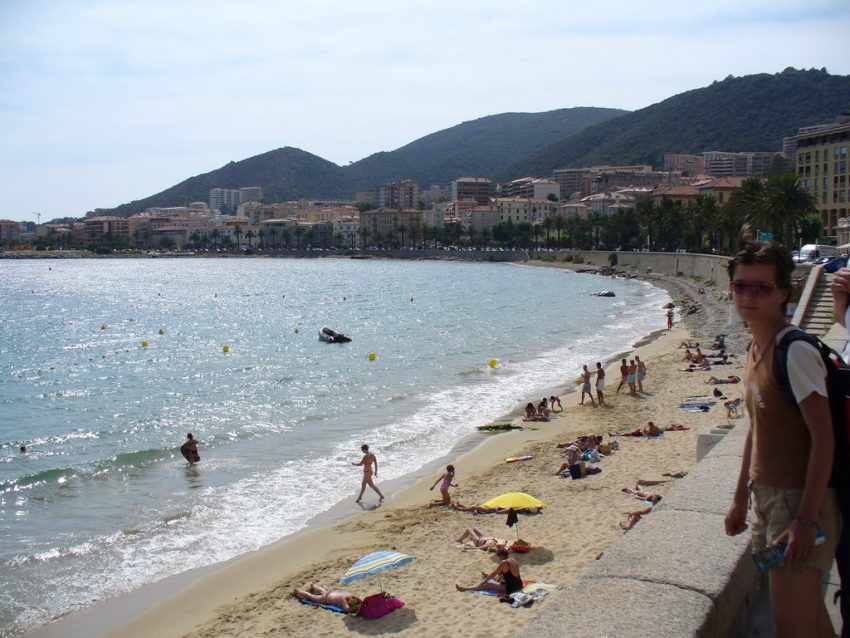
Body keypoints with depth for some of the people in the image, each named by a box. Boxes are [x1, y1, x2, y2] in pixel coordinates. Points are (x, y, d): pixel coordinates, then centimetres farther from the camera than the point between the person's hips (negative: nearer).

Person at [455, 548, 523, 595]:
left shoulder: (504, 563, -16)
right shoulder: (514, 560, 8)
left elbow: (493, 574, -7)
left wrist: (484, 582, 7)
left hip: (509, 588, -8)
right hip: (518, 585, 8)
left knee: (486, 585, -3)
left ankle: (465, 588, 2)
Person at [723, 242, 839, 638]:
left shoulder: (795, 352, -16)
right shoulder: (755, 350, 10)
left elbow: (824, 436, -20)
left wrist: (806, 519, -24)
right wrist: (740, 499, 20)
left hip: (799, 498, -8)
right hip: (767, 498, 8)